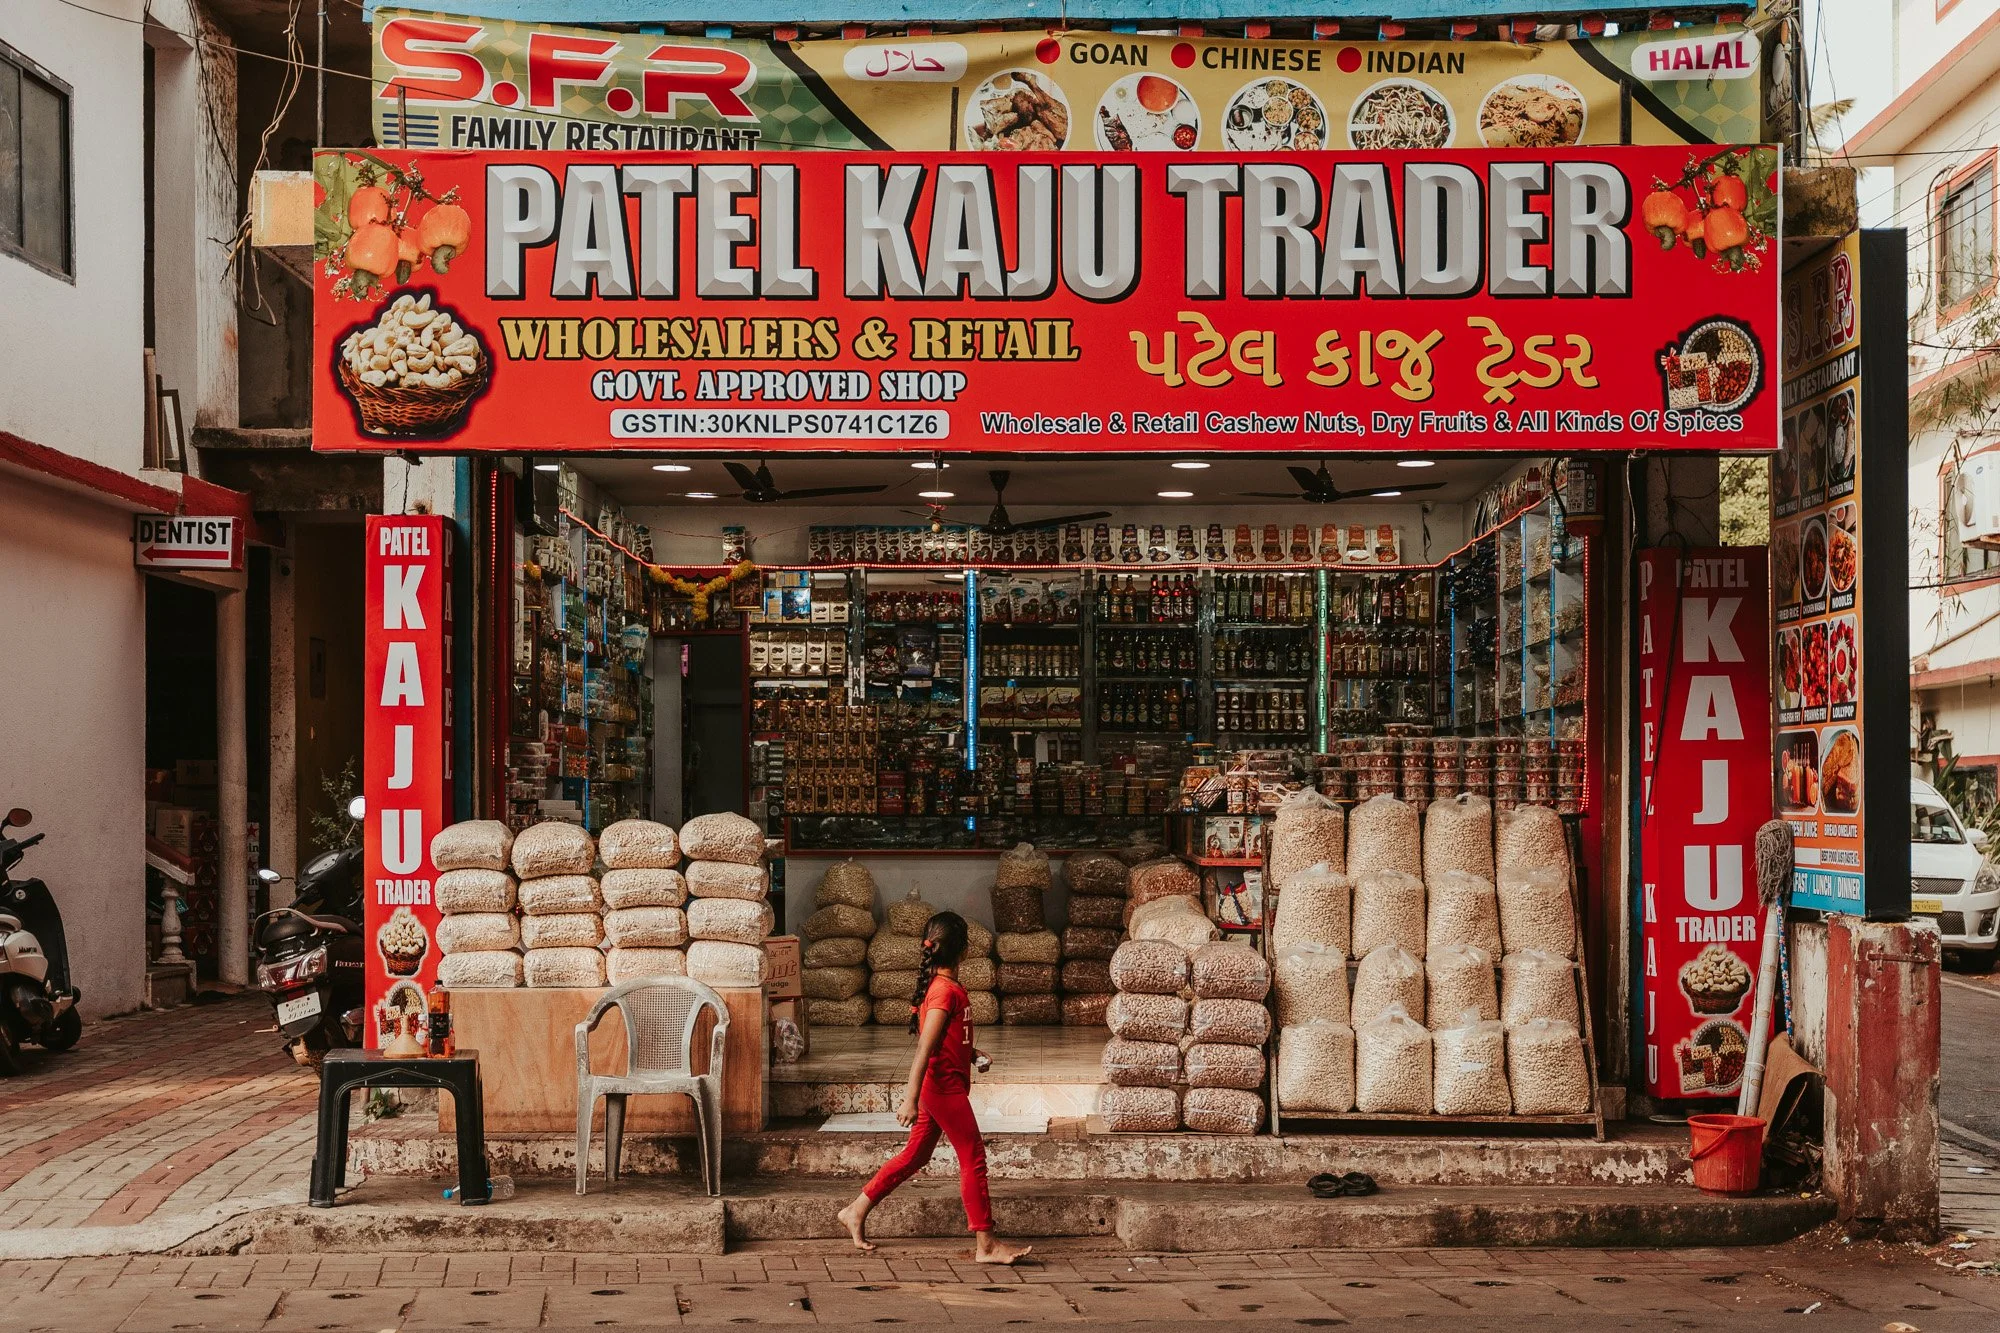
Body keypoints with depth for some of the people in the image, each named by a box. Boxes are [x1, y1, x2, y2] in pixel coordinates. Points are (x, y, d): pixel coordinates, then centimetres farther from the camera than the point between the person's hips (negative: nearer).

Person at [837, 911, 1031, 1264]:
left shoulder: (942, 984, 10)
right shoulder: (946, 990, -20)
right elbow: (924, 1049, -25)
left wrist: (973, 1053, 10)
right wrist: (911, 1100, -27)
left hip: (940, 1088, 10)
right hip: (945, 1087, -10)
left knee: (914, 1156, 16)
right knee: (973, 1159, -3)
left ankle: (856, 1211, 22)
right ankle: (985, 1244, 1)